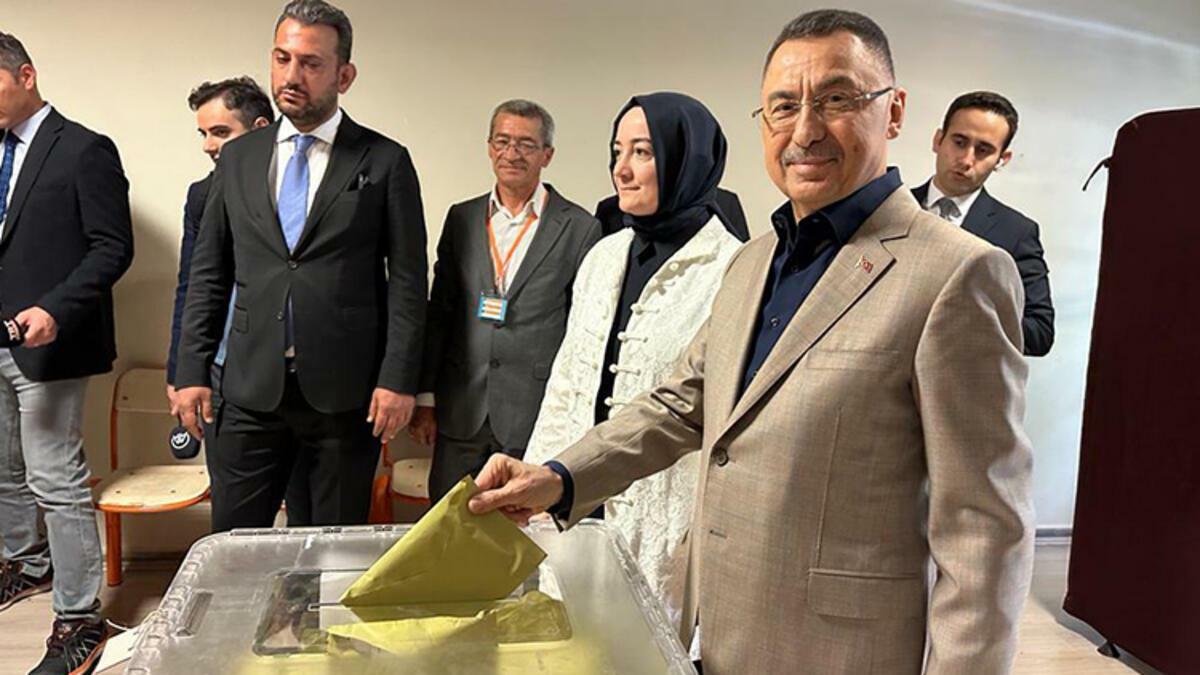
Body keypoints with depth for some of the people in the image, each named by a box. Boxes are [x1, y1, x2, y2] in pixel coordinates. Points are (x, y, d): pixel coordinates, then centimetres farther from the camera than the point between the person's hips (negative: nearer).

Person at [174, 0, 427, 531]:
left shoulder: (385, 162, -1)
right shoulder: (238, 157, 10)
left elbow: (407, 281, -3)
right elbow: (209, 273, 11)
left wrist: (398, 379, -10)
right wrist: (192, 370, 5)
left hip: (346, 392, -3)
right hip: (253, 388, 3)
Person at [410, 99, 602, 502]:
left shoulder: (579, 229, -2)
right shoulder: (462, 219, 9)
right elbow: (439, 314, 11)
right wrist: (425, 399, 8)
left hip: (537, 419, -3)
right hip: (462, 416, 4)